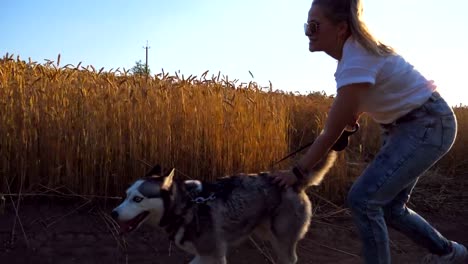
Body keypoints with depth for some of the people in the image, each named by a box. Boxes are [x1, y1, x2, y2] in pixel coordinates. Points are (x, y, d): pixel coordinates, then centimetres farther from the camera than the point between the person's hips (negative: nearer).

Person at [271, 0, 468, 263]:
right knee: (389, 206, 12)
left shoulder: (356, 62, -29)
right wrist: (355, 113, -1)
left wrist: (296, 172, -13)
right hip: (404, 125, 9)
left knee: (363, 198, -16)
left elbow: (331, 133, -23)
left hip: (428, 125, -9)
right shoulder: (354, 48, -1)